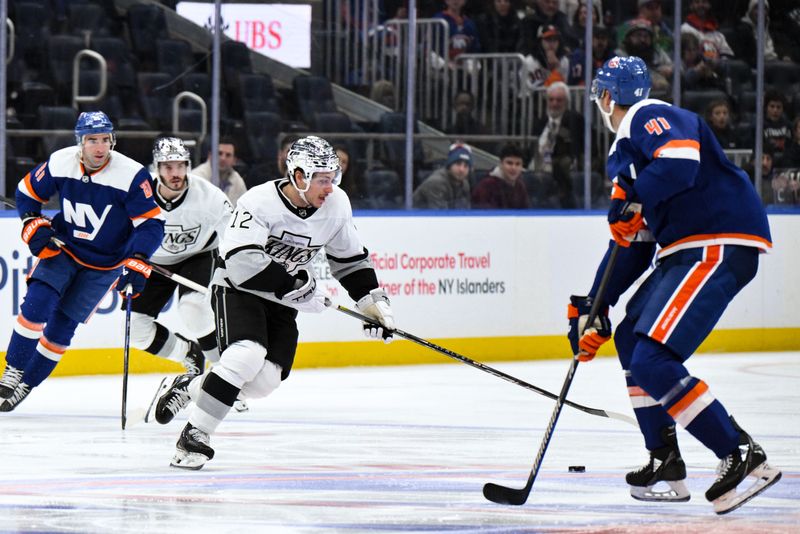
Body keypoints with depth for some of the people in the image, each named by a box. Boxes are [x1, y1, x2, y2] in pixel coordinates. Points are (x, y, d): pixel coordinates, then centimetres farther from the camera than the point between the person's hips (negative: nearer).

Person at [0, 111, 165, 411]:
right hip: (62, 248, 2)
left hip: (104, 263, -2)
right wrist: (34, 226, -11)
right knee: (36, 304, -18)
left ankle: (26, 385, 14)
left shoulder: (131, 175, -23)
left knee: (62, 325, -2)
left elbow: (151, 225, -19)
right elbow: (27, 192, 4)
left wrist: (137, 263, -30)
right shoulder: (60, 163, -14)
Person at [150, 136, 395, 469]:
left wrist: (373, 301, 5)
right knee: (247, 355, -31)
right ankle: (194, 435, -23)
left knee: (264, 381, -11)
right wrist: (294, 286, -33)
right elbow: (241, 260, -34)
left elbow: (350, 258, 11)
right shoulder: (259, 202, -24)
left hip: (281, 302, 6)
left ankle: (190, 387, 15)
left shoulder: (336, 205, -4)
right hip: (238, 289, -6)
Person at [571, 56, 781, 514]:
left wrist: (632, 198, -27)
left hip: (720, 247, -11)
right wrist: (593, 307, 21)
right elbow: (631, 243, 24)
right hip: (685, 250, 11)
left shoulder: (650, 118, -7)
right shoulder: (626, 149, 24)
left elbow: (681, 162, -29)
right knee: (630, 338, 22)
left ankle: (743, 457, -18)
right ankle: (665, 465, 23)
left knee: (653, 361, -19)